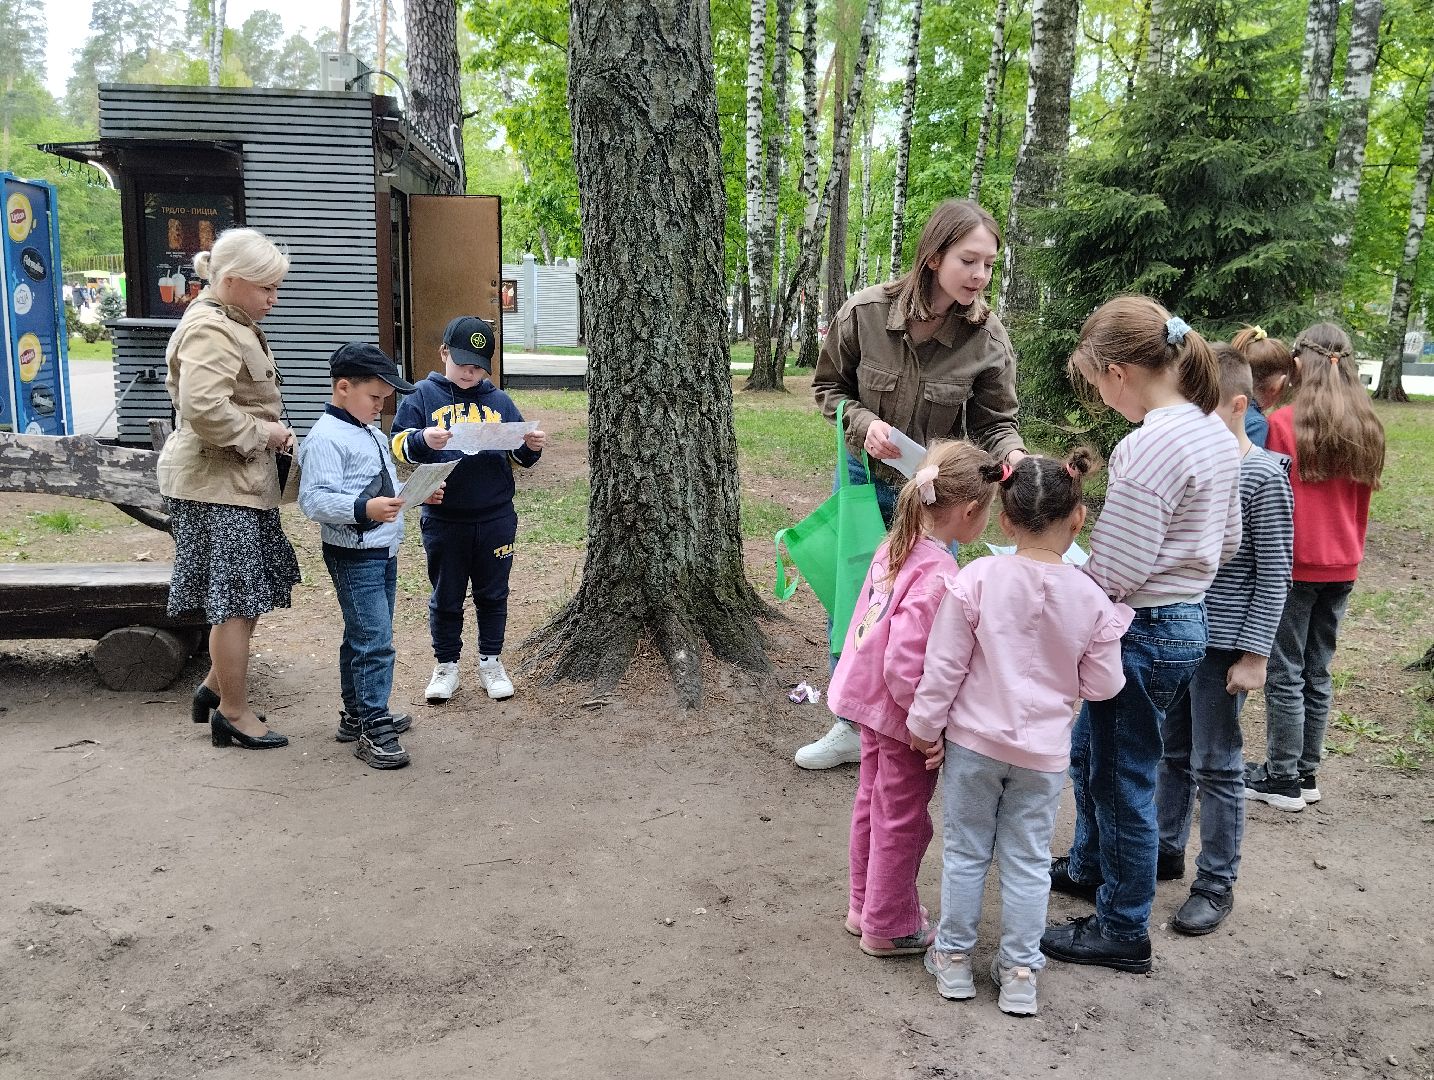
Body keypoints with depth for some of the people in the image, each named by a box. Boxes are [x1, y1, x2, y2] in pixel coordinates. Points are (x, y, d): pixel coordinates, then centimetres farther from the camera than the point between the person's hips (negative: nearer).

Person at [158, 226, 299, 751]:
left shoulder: (230, 322, 17)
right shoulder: (210, 330, -17)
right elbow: (205, 410, -29)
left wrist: (273, 432, 13)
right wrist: (264, 433, -16)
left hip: (240, 479, 11)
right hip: (215, 483, -11)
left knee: (251, 591, 16)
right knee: (235, 598, -2)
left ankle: (213, 688, 31)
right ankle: (234, 714, 11)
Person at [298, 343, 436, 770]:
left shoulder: (372, 434, 15)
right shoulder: (325, 438, -16)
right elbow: (313, 499, -24)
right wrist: (364, 509, -35)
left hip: (384, 551, 10)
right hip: (354, 555, -10)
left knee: (363, 638, 18)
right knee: (374, 642, -10)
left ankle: (357, 714, 29)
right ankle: (373, 730, -4)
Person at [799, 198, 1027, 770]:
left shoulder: (988, 340, -17)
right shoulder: (864, 313, -17)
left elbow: (994, 423, -9)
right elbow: (829, 387, -3)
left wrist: (1014, 455, -31)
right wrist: (864, 422, -21)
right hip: (864, 481, 1)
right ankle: (851, 725, 34)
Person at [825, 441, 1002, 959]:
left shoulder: (895, 547, -3)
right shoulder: (938, 577, -29)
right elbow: (904, 667, -31)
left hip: (869, 701, 8)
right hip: (902, 715, -8)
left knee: (873, 803, 23)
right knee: (902, 821, 11)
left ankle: (866, 905, 41)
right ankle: (889, 927, 29)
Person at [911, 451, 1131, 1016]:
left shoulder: (977, 579, -16)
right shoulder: (1091, 599, -10)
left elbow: (944, 665, -12)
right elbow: (1101, 686, 0)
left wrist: (925, 726, 0)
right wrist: (1115, 627, 14)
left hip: (973, 740, -1)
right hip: (1044, 751, 1)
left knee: (966, 852, 14)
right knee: (1028, 860, 14)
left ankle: (954, 958, 27)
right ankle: (1019, 972, 24)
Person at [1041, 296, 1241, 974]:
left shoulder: (1146, 449, -26)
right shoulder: (1216, 432, 4)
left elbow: (1117, 573, -24)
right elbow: (1226, 541, 12)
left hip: (1144, 634, -10)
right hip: (1187, 616, 10)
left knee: (1122, 780, 7)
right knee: (1088, 749, 26)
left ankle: (1123, 932, 25)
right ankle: (1089, 866, 47)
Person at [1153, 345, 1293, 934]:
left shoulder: (1262, 476, -14)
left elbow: (1274, 576, -12)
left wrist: (1253, 655, -14)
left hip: (1223, 644, -6)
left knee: (1216, 765, 4)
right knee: (1171, 751, 18)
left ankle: (1216, 883, 18)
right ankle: (1166, 848, 35)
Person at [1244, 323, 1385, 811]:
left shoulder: (1284, 422, -13)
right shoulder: (1366, 428, 5)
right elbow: (1362, 504, 12)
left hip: (1295, 565, -6)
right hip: (1342, 568, 6)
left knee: (1286, 674, 2)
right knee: (1317, 672, 14)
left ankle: (1282, 779, 10)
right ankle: (1307, 773, 23)